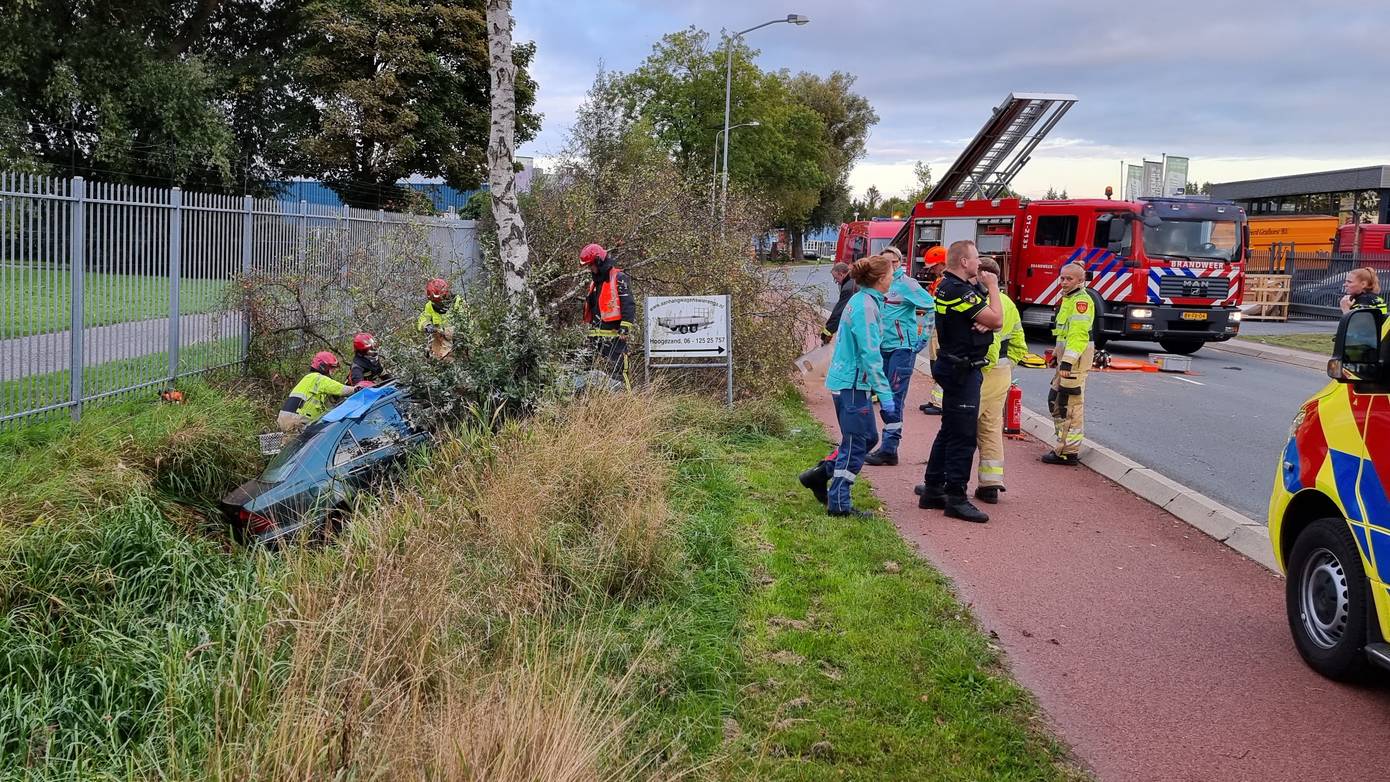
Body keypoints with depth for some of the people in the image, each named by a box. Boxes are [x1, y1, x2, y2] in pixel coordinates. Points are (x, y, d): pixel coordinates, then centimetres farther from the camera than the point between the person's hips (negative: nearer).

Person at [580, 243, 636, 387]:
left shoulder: (618, 278, -6)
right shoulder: (594, 282, 21)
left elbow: (628, 304, -13)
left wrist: (625, 328, -19)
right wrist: (590, 331, 24)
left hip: (614, 335, -9)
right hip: (597, 335, 9)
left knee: (617, 370, -13)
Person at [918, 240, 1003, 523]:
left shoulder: (948, 286, 14)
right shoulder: (958, 291, -20)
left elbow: (989, 320, 16)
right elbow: (997, 320, -19)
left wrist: (982, 323, -8)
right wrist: (992, 287, -6)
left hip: (956, 367, 11)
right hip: (962, 369, -11)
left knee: (949, 431, 15)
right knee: (963, 435, -7)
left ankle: (933, 490, 21)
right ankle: (956, 498, -3)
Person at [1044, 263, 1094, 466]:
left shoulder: (1081, 300, -14)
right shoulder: (1069, 298, 19)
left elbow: (1078, 334, -22)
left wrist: (1067, 362, -27)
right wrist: (1058, 353, 26)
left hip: (1076, 358, -11)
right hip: (1065, 357, 11)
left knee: (1070, 405, -7)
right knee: (1055, 401, 16)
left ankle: (1069, 452, -3)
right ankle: (1065, 444, 24)